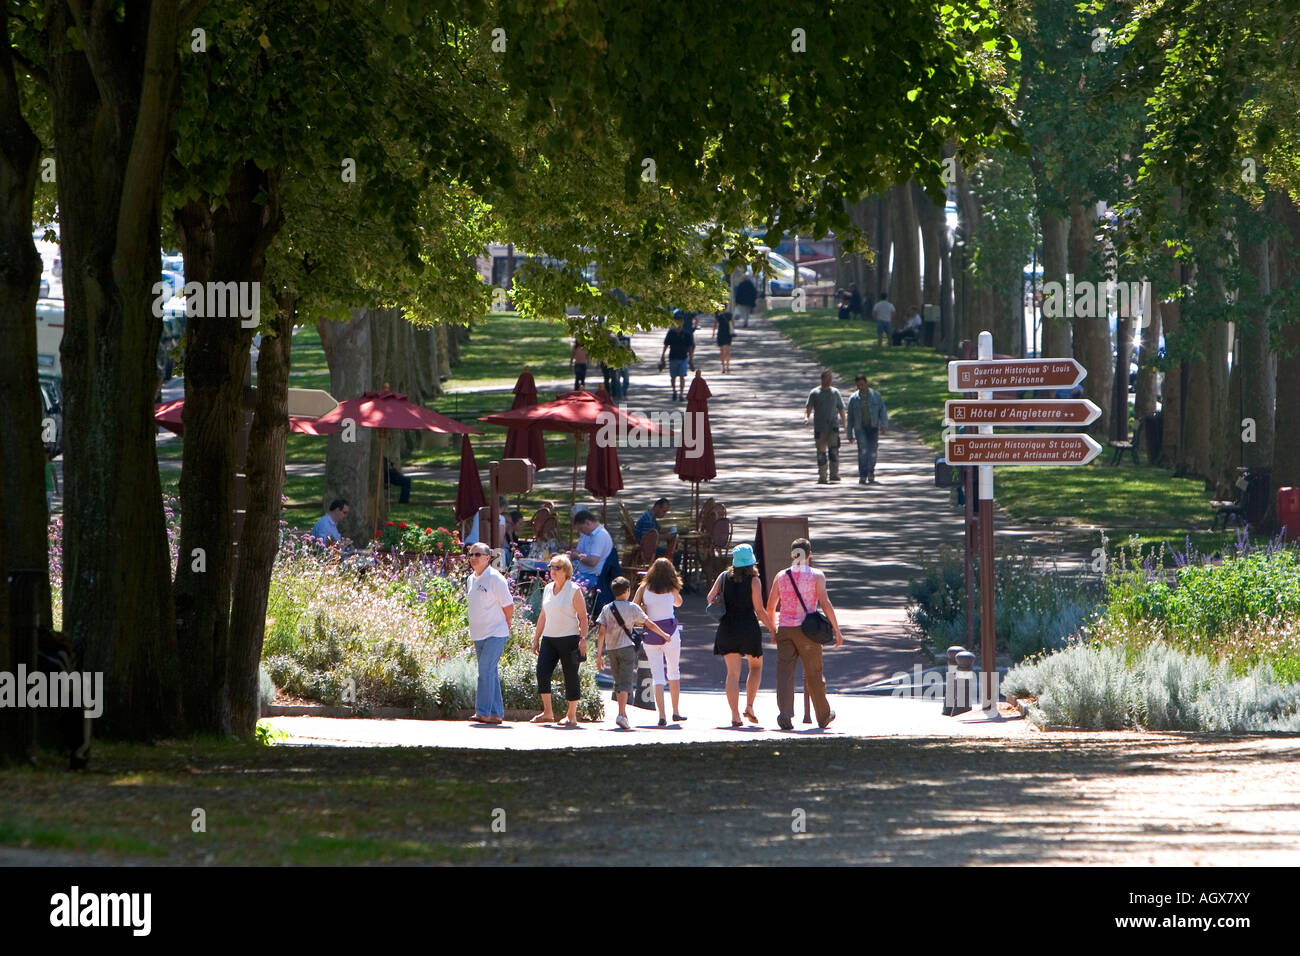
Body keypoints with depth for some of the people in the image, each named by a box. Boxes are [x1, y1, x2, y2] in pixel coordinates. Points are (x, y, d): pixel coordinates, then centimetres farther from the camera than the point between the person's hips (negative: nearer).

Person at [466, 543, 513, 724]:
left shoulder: (495, 578, -12)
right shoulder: (470, 580, 12)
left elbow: (508, 606, -9)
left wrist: (505, 627, 0)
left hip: (495, 634, -8)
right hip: (478, 634, 8)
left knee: (486, 670, -16)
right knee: (490, 673, 9)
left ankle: (483, 712, -17)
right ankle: (496, 713, 13)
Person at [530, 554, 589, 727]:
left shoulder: (574, 591, -5)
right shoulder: (548, 589, 12)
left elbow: (582, 616, -6)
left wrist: (583, 639, -14)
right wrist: (536, 638, 18)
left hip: (569, 639, -5)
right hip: (549, 638, 5)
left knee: (570, 677, -1)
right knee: (542, 671, -10)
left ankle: (572, 716, 8)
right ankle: (547, 713, -3)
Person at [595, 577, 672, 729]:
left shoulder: (607, 609, 4)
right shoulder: (633, 608, -2)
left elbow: (601, 633, -1)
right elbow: (650, 624, 3)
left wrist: (599, 654, 1)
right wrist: (664, 635, 17)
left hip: (611, 649, 3)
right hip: (626, 647, -3)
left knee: (618, 682, 15)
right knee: (626, 682, -6)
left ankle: (623, 713, 22)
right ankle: (621, 714, -21)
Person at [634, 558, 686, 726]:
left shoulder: (644, 588, -1)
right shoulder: (671, 589, -1)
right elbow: (679, 602, 19)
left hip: (650, 634, 0)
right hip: (670, 632, 0)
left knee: (657, 675, 1)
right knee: (674, 671, 17)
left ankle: (661, 715, -12)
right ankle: (675, 711, 22)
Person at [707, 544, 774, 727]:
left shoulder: (724, 577, 2)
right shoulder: (753, 581, -7)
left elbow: (711, 599, 7)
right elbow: (759, 610, -9)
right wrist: (772, 629, 2)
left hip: (727, 628, 3)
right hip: (748, 627, -3)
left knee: (733, 672, 5)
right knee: (756, 666, 19)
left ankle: (735, 715, -3)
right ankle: (749, 706, 7)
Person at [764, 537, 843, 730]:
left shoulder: (781, 576, 9)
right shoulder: (816, 576, -1)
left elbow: (770, 608, 12)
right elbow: (825, 603, -11)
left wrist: (773, 631, 25)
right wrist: (837, 631, -7)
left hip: (785, 628, 2)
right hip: (807, 629, -2)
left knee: (785, 673, -2)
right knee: (814, 675, 11)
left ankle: (785, 713, -20)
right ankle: (823, 716, 26)